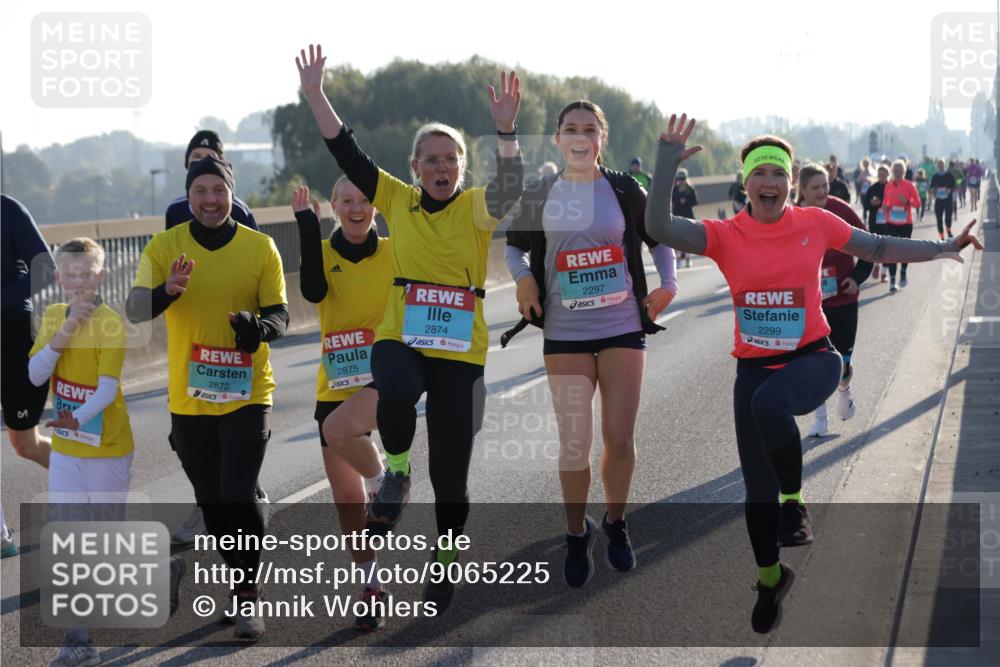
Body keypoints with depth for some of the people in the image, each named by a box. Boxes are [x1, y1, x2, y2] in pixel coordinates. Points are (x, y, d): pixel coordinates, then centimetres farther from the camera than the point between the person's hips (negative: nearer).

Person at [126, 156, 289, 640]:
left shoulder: (260, 248, -2)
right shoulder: (164, 247, -1)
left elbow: (280, 314, 0)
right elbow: (134, 309, -11)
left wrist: (260, 327, -24)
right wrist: (166, 291, -32)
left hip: (247, 394, -2)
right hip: (189, 398, 2)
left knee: (239, 493, -14)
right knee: (211, 501, 12)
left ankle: (247, 597, -2)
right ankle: (241, 583, 31)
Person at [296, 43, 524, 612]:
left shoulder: (476, 207, -1)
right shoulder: (398, 200, 7)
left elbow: (510, 188, -22)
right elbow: (347, 152, 5)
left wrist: (507, 129, -37)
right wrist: (315, 94, -2)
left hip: (460, 350, -1)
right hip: (400, 339, 1)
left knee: (451, 468, 2)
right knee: (397, 391, -36)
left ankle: (448, 553, 28)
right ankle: (397, 469, -5)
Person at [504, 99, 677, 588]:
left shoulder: (625, 191, 1)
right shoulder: (540, 196, 3)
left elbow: (658, 238, 12)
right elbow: (514, 246, 17)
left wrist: (668, 285, 0)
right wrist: (523, 278, -2)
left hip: (623, 330, 0)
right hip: (565, 334, 0)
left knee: (619, 438, -1)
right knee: (573, 443, -2)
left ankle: (615, 524, 24)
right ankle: (576, 537, 17)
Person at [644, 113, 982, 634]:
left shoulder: (816, 224, -4)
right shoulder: (725, 236, -6)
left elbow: (878, 248, 9)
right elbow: (660, 229, -20)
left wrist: (942, 248, 4)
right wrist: (667, 166, -30)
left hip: (812, 359, -2)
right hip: (753, 367, 2)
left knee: (769, 402, -38)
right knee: (757, 487, 8)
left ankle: (795, 501, -14)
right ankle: (770, 577, 33)